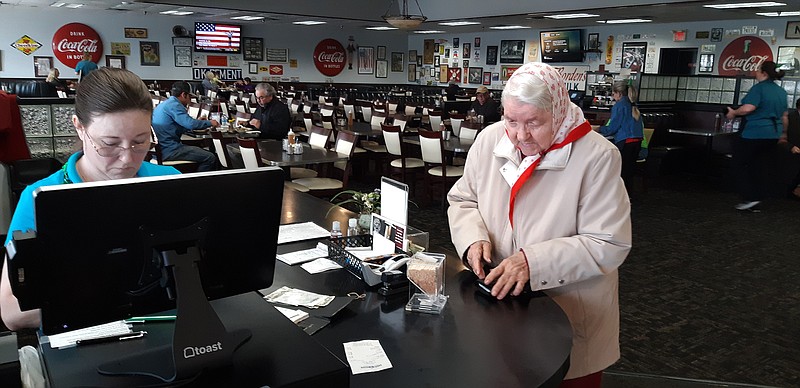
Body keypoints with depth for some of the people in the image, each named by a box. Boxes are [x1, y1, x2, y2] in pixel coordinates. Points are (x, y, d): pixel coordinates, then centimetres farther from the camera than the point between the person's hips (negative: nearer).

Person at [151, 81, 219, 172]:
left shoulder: (163, 104, 19)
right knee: (210, 158, -16)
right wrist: (210, 123, -7)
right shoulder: (174, 105, -12)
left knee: (202, 152, 20)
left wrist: (198, 122, 31)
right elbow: (190, 124, -22)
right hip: (168, 151, -11)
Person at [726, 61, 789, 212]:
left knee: (738, 164, 4)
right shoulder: (782, 91, 14)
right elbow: (784, 116, 20)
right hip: (773, 135, 9)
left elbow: (748, 108, -25)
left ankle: (750, 198, -5)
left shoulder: (759, 88, -12)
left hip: (755, 133, -8)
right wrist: (783, 133, 30)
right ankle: (755, 204, 14)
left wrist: (734, 113, -7)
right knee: (758, 167, 14)